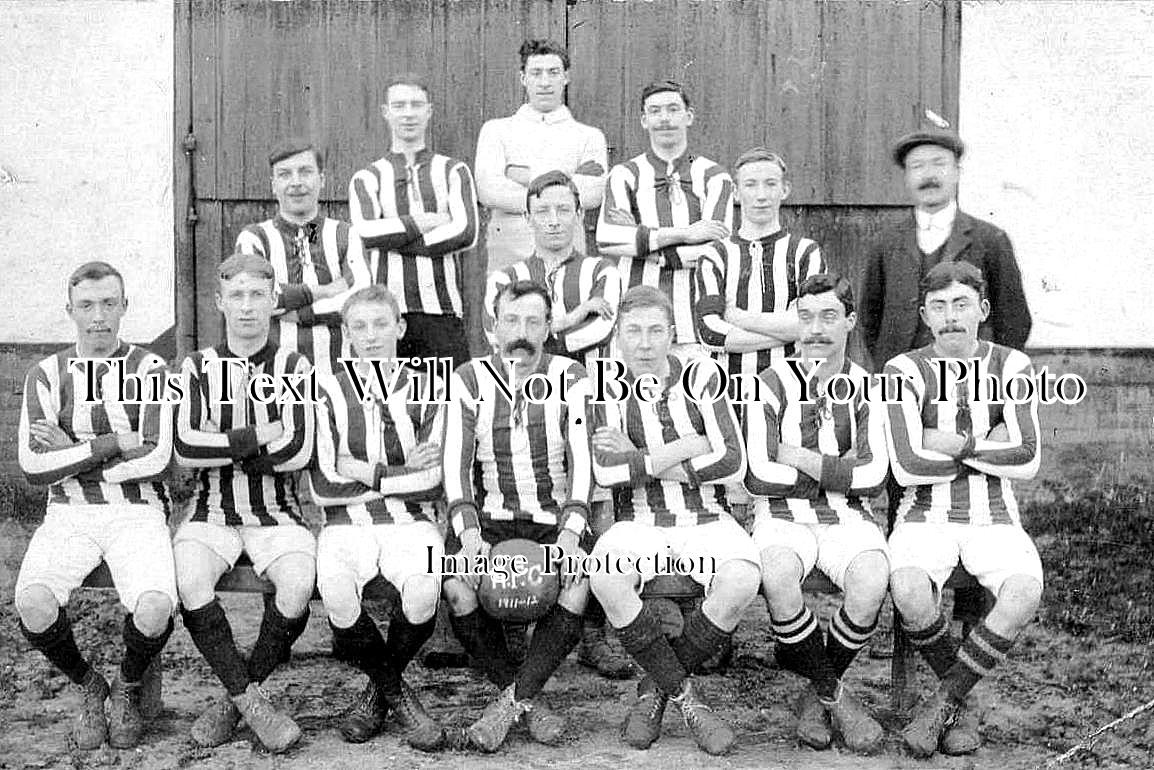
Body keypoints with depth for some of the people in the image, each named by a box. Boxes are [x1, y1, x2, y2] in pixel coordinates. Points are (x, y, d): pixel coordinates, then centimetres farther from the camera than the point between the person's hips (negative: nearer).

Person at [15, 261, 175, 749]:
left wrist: (71, 456, -6)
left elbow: (155, 458, -10)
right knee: (33, 604, -27)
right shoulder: (47, 375, 7)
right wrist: (114, 442, -10)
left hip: (137, 513, -1)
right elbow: (32, 468, -4)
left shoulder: (148, 369, 3)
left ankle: (129, 688, 7)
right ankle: (88, 688, 5)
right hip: (68, 515, 2)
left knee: (155, 607, -29)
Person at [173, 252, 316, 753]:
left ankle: (233, 700, -8)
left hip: (277, 514, -1)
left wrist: (220, 448, -9)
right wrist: (259, 438, -14)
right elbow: (184, 450, -7)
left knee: (298, 582, -30)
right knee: (188, 580, -30)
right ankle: (252, 700, -15)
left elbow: (298, 452, -11)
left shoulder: (293, 368, 3)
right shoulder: (198, 368, 7)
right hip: (212, 512, 1)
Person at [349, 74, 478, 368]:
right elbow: (366, 232, -8)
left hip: (443, 310, 0)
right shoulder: (367, 177, 12)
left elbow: (466, 233, -4)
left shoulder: (453, 171, 12)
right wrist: (432, 220, -6)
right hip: (387, 310, 0)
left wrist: (394, 240, -5)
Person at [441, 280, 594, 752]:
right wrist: (469, 534, -20)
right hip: (490, 518, 1)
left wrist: (570, 535, -21)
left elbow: (583, 462, -5)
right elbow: (456, 464, -3)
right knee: (457, 587, -27)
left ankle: (512, 701, -17)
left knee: (576, 584, -31)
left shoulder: (570, 379, 3)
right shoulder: (470, 380, 4)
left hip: (556, 520, 0)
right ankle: (529, 702, -11)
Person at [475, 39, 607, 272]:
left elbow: (593, 193, -6)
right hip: (507, 260, 0)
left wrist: (528, 176, -4)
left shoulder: (590, 136, 12)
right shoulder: (496, 129, 12)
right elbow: (488, 190, -4)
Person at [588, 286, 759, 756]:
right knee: (605, 576, -32)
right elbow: (606, 473, -13)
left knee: (742, 579, -31)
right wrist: (687, 449, -14)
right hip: (639, 523, 0)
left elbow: (733, 464, -9)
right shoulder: (608, 390, 3)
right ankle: (685, 696, -12)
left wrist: (641, 461, -11)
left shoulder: (701, 377, 2)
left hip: (706, 519, 0)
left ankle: (656, 687, -6)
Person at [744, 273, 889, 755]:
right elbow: (759, 476, -11)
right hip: (783, 517, -1)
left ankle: (816, 697, -5)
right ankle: (836, 697, -12)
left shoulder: (867, 388, 8)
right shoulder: (772, 385, 1)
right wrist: (840, 472, -6)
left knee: (871, 583, -30)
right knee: (778, 577, -35)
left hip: (849, 518, 2)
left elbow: (873, 477, -5)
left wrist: (800, 458, -10)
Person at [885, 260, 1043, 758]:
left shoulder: (1012, 367, 5)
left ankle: (943, 700, -12)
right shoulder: (905, 371, -2)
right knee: (909, 592, -33)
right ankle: (962, 705, -4)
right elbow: (907, 468, -14)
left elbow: (1027, 460, -6)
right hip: (925, 516, -1)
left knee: (1026, 590, -31)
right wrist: (993, 448, -6)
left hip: (994, 519, 2)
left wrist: (956, 444, -11)